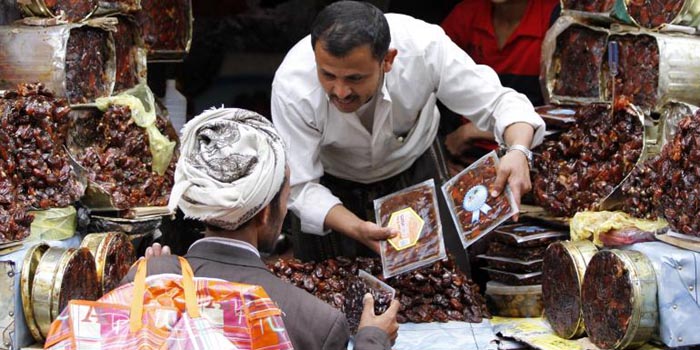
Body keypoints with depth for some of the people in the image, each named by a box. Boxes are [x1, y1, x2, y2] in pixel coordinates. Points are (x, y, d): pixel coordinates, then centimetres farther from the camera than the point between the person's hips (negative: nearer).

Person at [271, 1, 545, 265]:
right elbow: (299, 186, -28)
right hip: (332, 190, -1)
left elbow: (497, 102, -24)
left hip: (412, 174, 1)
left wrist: (518, 151, -45)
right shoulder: (291, 86, -35)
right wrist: (357, 229, -46)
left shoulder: (424, 47, -34)